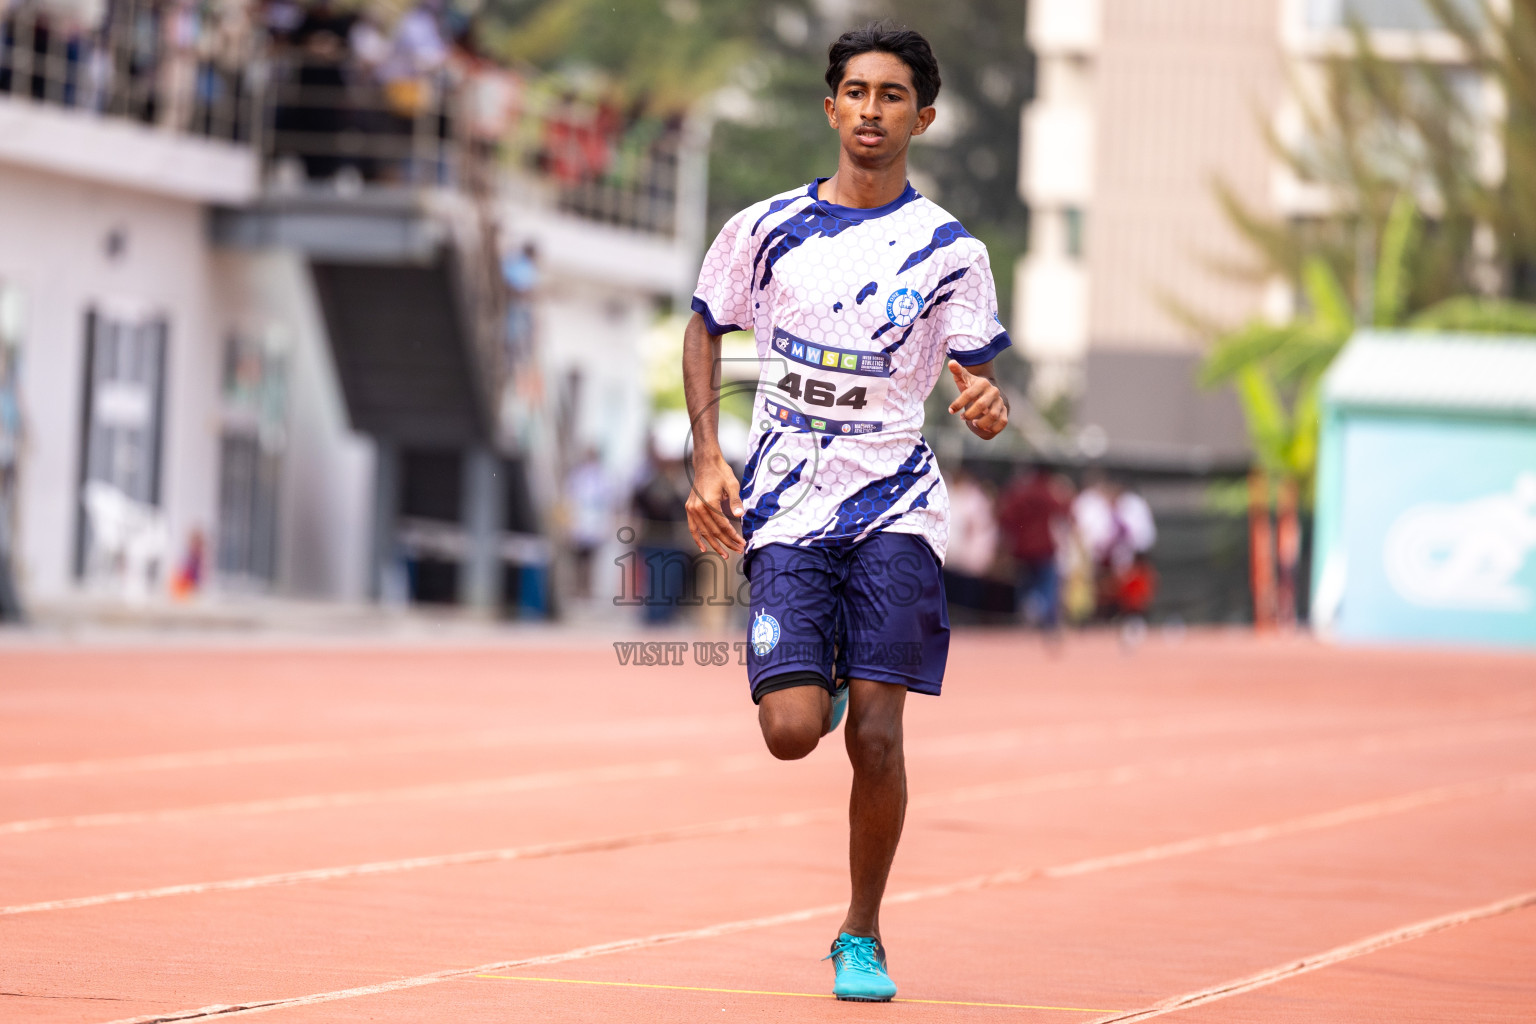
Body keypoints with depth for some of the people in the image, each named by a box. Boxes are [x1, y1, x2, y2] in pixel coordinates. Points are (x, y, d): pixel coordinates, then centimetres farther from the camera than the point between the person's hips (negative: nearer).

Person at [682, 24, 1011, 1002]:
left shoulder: (950, 252, 0)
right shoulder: (765, 229, 3)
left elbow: (977, 373, 3)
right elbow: (706, 330, 16)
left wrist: (987, 405, -22)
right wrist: (709, 460, 4)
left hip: (895, 507, -1)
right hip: (786, 508, 1)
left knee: (876, 732, -9)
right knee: (791, 730, -13)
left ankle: (862, 938, 10)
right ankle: (824, 684, 26)